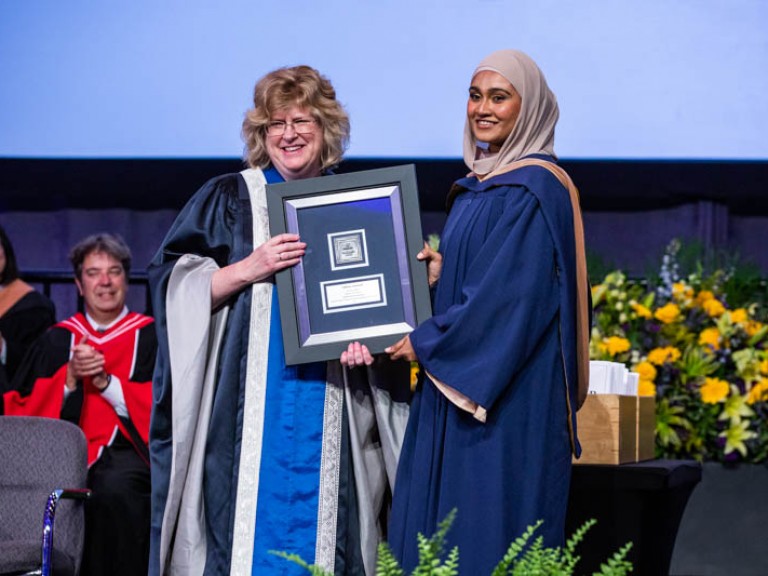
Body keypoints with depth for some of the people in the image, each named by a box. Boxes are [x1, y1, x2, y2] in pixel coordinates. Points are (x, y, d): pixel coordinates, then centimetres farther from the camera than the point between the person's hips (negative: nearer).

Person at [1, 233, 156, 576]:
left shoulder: (150, 338, 12)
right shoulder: (56, 341, 18)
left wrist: (104, 381, -9)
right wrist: (69, 379, -6)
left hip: (125, 448, -2)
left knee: (112, 488, -38)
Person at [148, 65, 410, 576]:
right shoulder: (229, 199, 7)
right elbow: (171, 284, 2)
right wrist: (247, 269, -12)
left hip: (328, 411, 2)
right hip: (244, 402, -2)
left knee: (318, 530, -2)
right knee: (250, 525, -7)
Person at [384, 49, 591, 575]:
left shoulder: (534, 188, -13)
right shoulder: (478, 186, 15)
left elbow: (512, 293, -19)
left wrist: (428, 343, -12)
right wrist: (440, 270, 4)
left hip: (510, 393, -9)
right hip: (460, 388, 9)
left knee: (488, 530, -6)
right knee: (438, 530, 8)